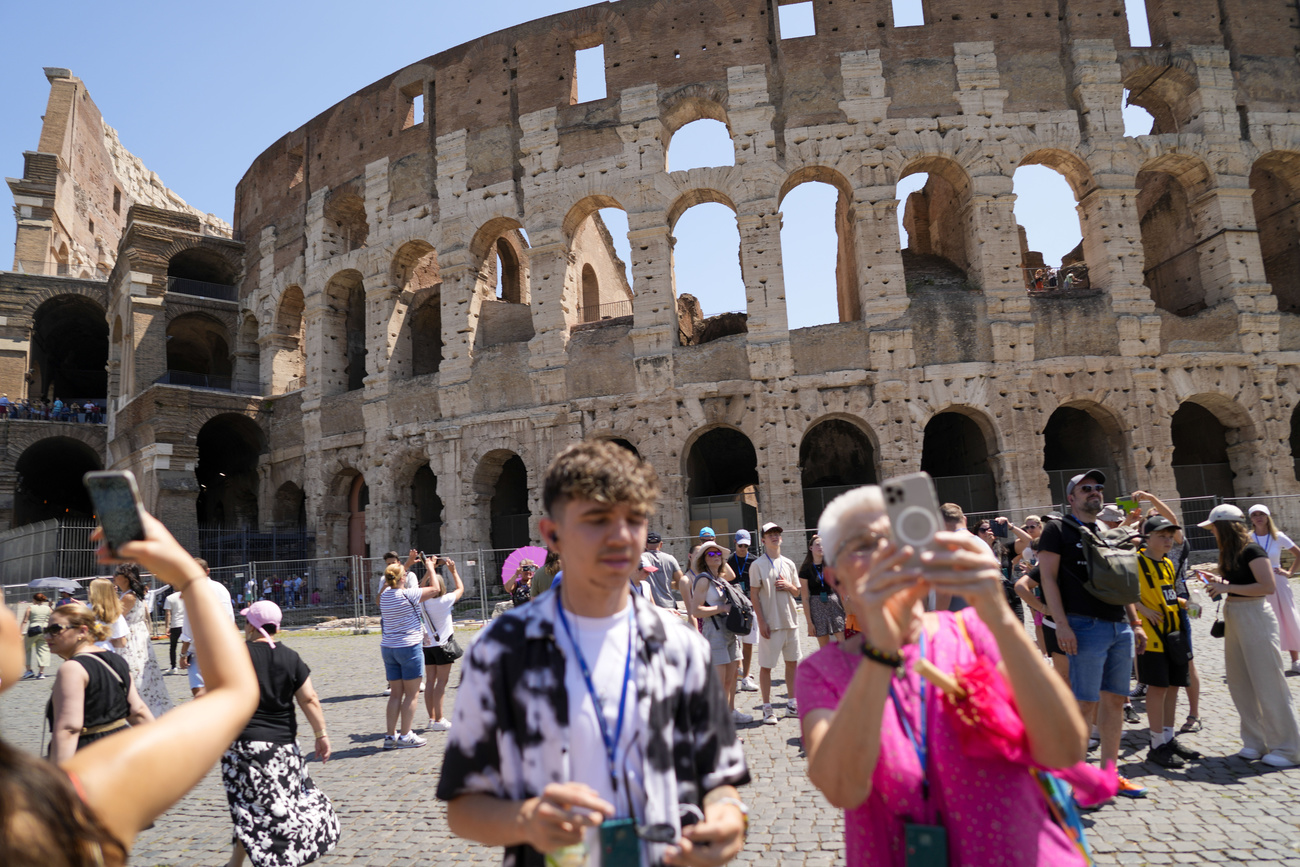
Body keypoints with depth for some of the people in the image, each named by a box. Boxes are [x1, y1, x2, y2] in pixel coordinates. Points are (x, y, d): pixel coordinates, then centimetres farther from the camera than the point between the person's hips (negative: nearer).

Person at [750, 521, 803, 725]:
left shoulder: (788, 563, 10)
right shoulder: (757, 565, -5)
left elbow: (797, 592, 17)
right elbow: (754, 595, -7)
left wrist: (788, 586, -6)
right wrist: (761, 622, -13)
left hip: (790, 620, 5)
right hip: (770, 622, -5)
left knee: (792, 662, 12)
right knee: (766, 665, -1)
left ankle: (792, 704, 25)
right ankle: (767, 708, 8)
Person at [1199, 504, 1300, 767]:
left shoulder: (1252, 550, -14)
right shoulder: (1231, 553, 12)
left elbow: (1269, 586, -22)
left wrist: (1227, 587, -21)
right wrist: (1218, 583, 7)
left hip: (1255, 618, -9)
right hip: (1234, 620, 9)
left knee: (1267, 685, -1)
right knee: (1240, 685, 11)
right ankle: (1256, 742, 20)